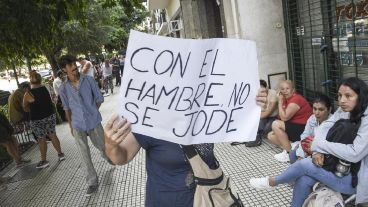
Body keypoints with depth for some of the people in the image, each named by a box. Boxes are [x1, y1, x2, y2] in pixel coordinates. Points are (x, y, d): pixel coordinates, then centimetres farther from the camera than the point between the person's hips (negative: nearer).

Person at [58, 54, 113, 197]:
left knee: (102, 146, 16)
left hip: (94, 122, 0)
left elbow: (99, 99, 2)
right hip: (78, 126, 1)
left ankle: (108, 158, 50)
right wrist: (70, 125, 12)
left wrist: (92, 112, 5)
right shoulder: (63, 88, -3)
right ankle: (92, 182, 18)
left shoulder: (88, 80, -7)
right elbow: (67, 108, 8)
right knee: (85, 156, 5)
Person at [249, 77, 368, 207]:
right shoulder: (344, 110, 0)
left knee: (304, 164, -12)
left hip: (355, 178, -6)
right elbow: (323, 128, -4)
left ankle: (272, 182, 13)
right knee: (304, 180, -13)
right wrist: (317, 151, -23)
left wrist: (318, 144, -21)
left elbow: (354, 154, -31)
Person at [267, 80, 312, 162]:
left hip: (304, 129, -10)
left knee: (275, 124, -22)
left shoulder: (296, 100, -19)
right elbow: (282, 117, 5)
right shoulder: (287, 99, 7)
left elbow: (284, 118, -21)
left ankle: (289, 152, -13)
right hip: (294, 128, 10)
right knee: (270, 136, 6)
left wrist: (280, 101, -15)